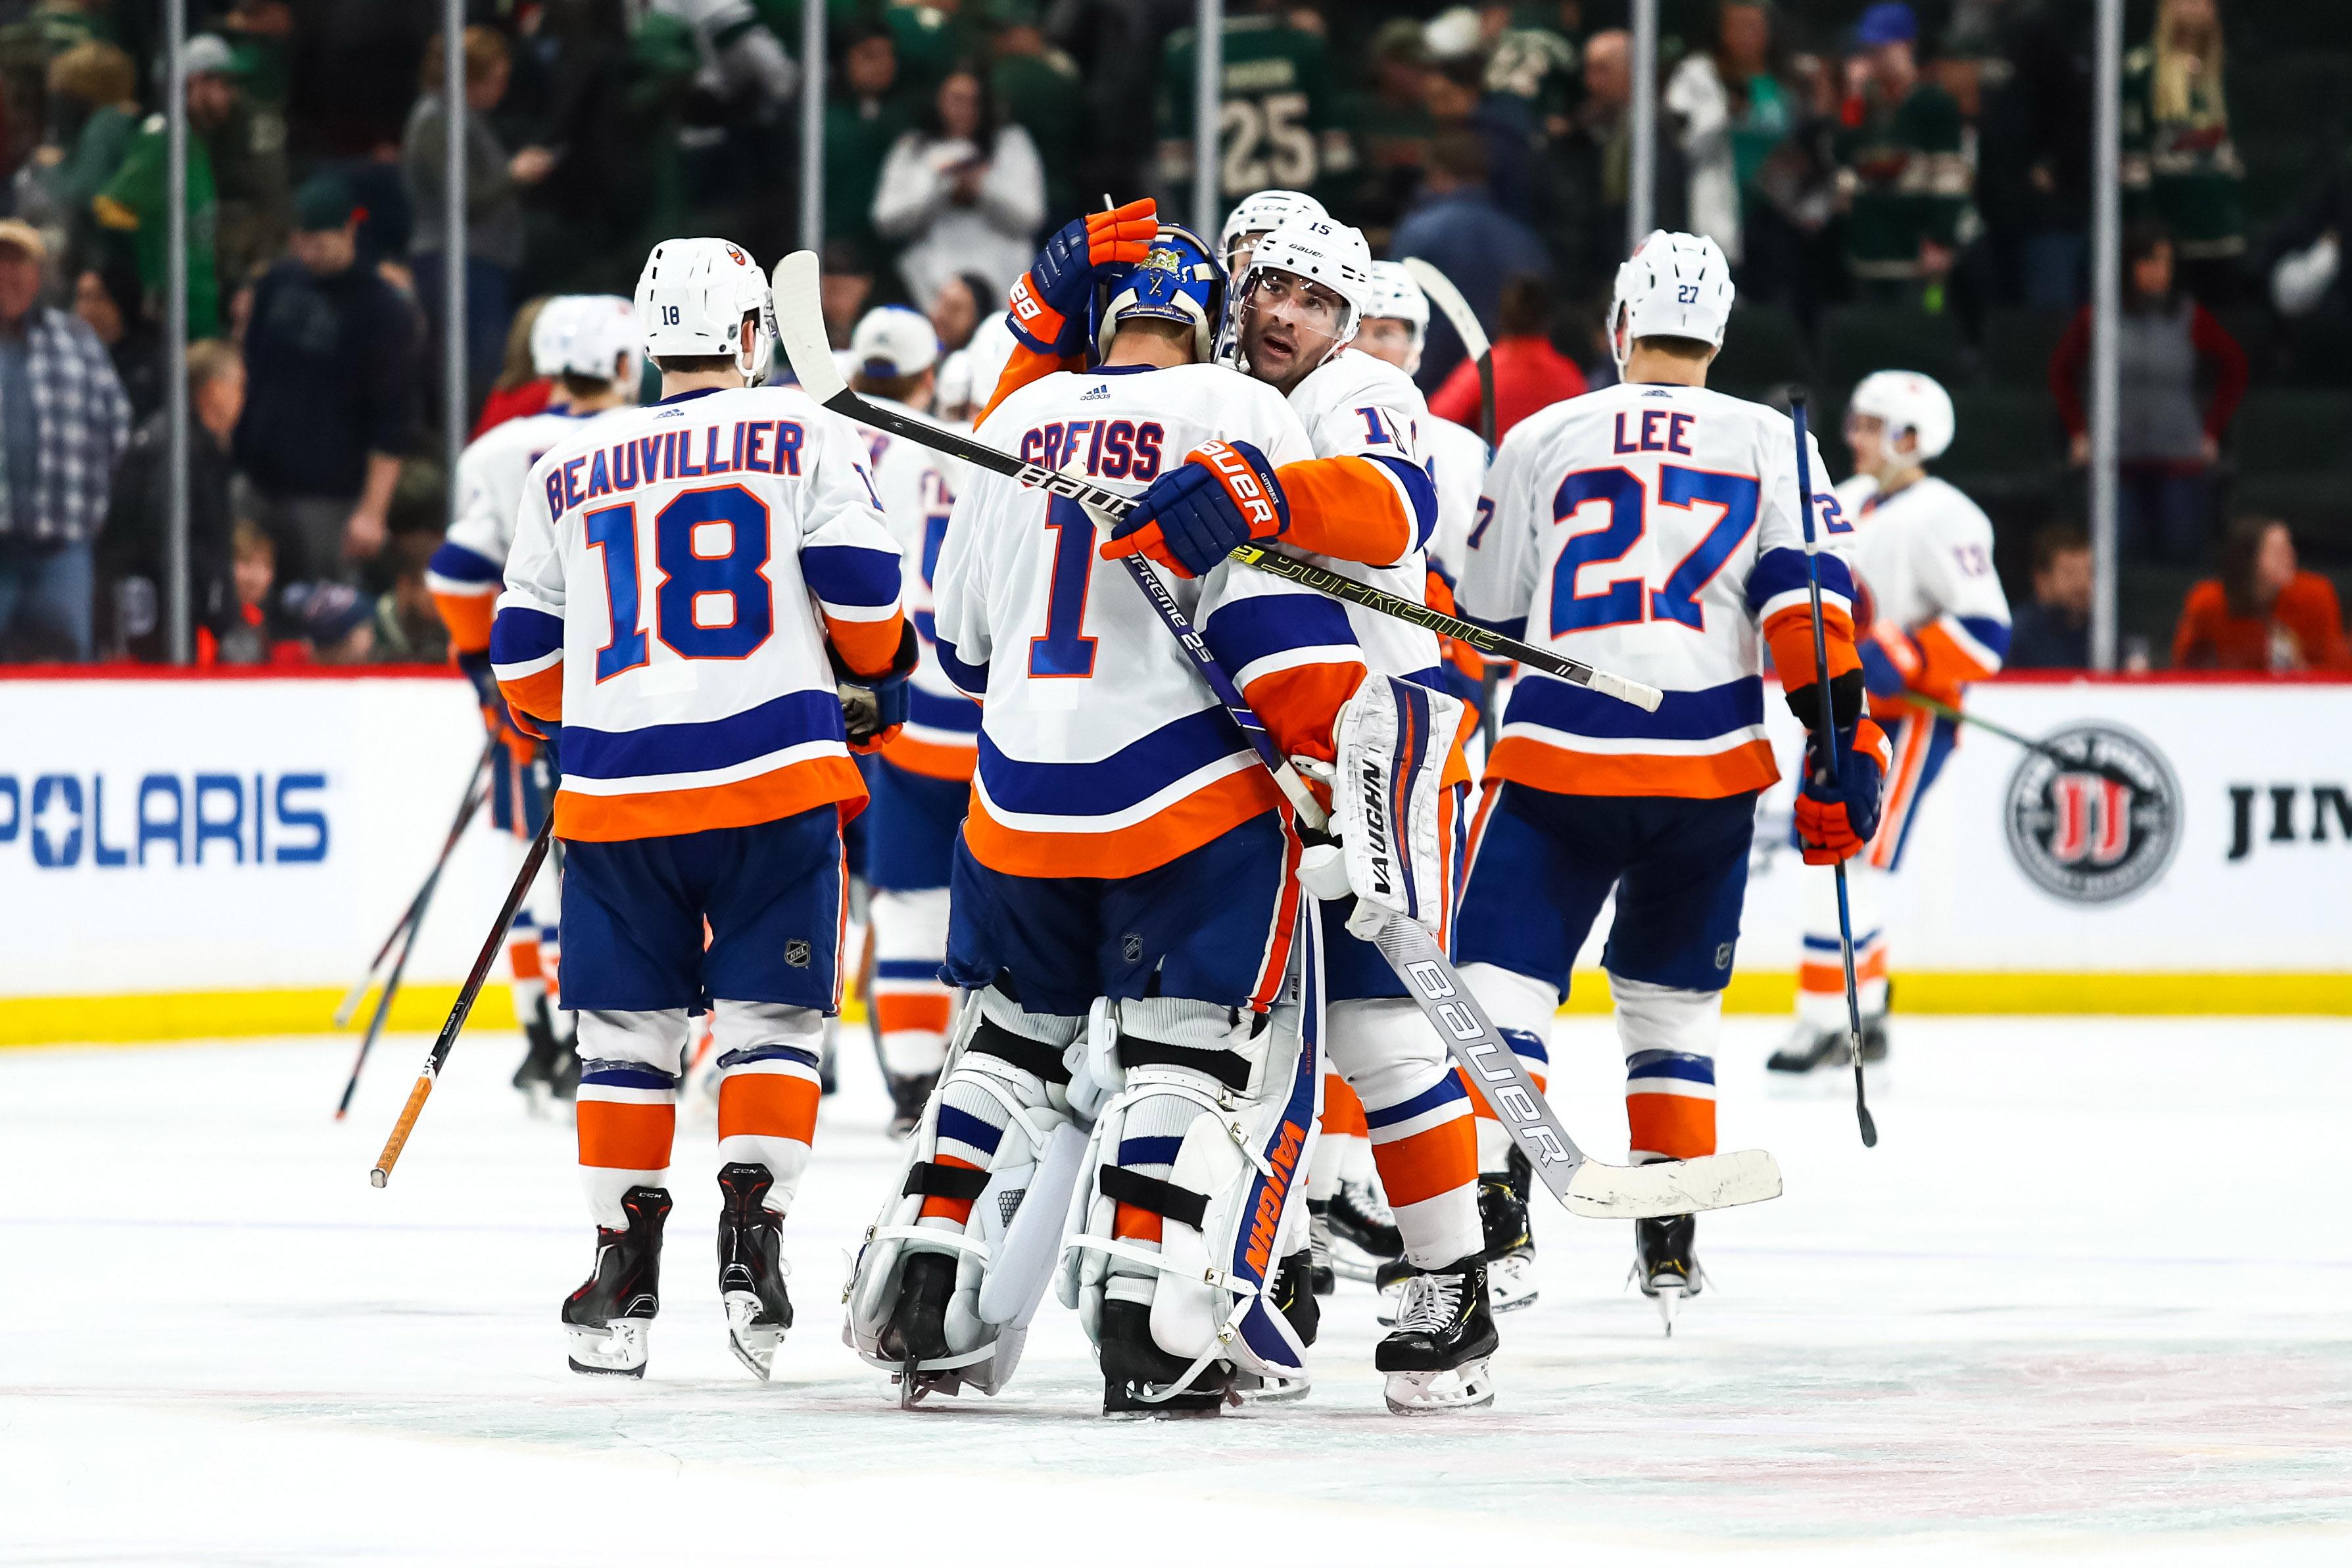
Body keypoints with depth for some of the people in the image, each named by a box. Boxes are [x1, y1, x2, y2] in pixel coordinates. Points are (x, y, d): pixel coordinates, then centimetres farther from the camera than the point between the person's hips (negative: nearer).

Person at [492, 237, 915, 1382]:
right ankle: (751, 1230, -7)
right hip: (775, 772, -2)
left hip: (616, 785, 2)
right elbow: (860, 586, -4)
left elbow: (526, 652, 14)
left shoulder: (568, 469, 11)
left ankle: (625, 1270, 8)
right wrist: (873, 675, 17)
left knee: (627, 1029, 10)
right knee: (770, 1016, 7)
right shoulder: (801, 433, 3)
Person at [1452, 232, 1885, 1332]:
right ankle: (1669, 1241, 14)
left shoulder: (1545, 439, 8)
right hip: (1708, 767, 2)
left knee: (1501, 982, -1)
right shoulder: (1770, 444, 8)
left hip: (1558, 750, -2)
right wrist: (1840, 742, -5)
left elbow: (1486, 621, 14)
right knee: (1672, 999, 17)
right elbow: (1805, 593, -4)